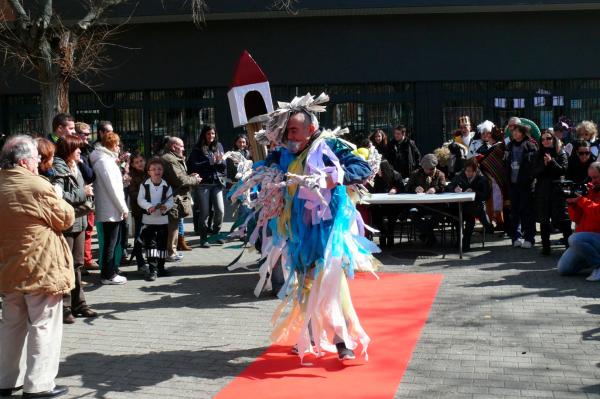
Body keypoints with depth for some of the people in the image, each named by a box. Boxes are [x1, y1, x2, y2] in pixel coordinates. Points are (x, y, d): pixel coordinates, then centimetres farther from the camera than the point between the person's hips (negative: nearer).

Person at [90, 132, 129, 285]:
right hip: (111, 210, -10)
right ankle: (108, 275, 5)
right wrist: (124, 208, -14)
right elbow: (113, 187, -18)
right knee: (110, 242, -2)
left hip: (109, 209, 10)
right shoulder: (104, 161, -16)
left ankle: (111, 271, 25)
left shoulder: (104, 159, 15)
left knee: (112, 242, 16)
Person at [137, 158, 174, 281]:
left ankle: (160, 267, 25)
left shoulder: (166, 186, -1)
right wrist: (149, 206, -26)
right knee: (150, 244, -4)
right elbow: (140, 199, -9)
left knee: (162, 244, 11)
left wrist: (165, 207, -24)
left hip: (162, 219, 2)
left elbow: (170, 201, -3)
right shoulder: (144, 185, -5)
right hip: (148, 219, -2)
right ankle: (152, 270, -2)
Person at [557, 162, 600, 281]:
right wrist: (572, 203, -6)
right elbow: (577, 218, 11)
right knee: (563, 269, -2)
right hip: (586, 235, 7)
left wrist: (581, 200, -18)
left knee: (574, 239, -36)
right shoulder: (590, 190, 14)